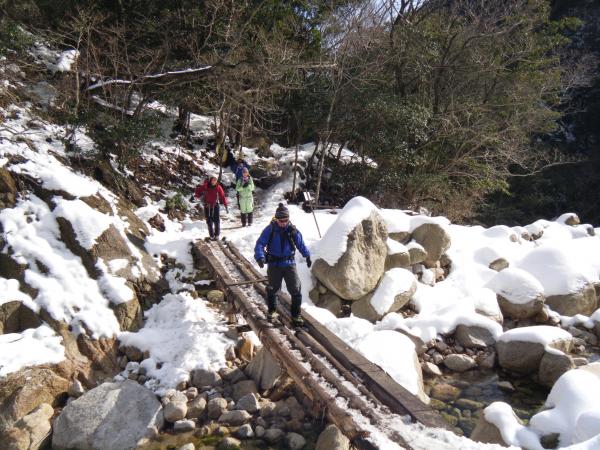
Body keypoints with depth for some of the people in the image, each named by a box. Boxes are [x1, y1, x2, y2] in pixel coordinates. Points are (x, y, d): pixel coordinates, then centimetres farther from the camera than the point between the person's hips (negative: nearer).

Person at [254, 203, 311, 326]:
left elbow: (301, 244, 10)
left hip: (289, 264, 1)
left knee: (295, 290, -2)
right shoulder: (269, 230, -10)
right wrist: (260, 257, -31)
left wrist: (307, 256, 20)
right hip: (274, 265, -1)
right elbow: (259, 244, -14)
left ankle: (296, 315, 12)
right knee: (272, 290, 14)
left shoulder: (292, 230, -4)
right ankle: (271, 311, 37)